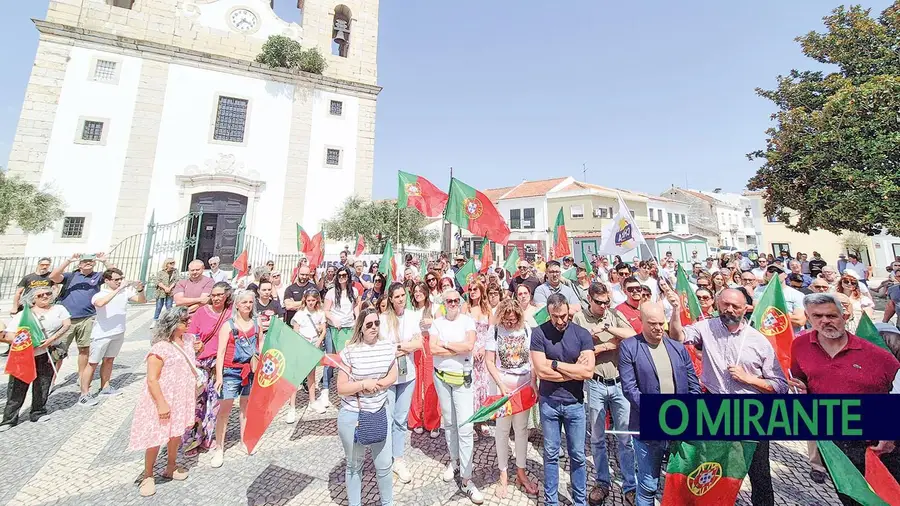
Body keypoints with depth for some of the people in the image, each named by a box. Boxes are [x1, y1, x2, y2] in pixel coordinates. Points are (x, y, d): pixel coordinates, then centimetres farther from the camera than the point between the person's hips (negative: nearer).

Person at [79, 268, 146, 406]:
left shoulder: (125, 292, -4)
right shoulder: (99, 294, -16)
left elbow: (141, 300, -1)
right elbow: (100, 303, -38)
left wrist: (140, 290, -20)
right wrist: (118, 290, -38)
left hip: (118, 333, 5)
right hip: (102, 334, -5)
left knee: (109, 360, 17)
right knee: (92, 364, 4)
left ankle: (105, 388, 29)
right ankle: (84, 395, 12)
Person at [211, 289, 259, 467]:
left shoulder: (256, 324, 3)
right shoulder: (228, 325, -6)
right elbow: (221, 352, -9)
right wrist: (219, 376, -14)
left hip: (250, 371, 3)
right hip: (231, 371, -3)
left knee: (246, 406, 14)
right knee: (225, 409, -1)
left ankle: (244, 441, 28)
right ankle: (219, 448, 12)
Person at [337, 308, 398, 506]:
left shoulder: (388, 347, -4)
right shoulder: (349, 352, -15)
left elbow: (392, 376, 2)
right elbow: (341, 388, -12)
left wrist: (374, 384, -13)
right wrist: (364, 384, -23)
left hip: (380, 414, 3)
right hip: (352, 417, -2)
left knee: (384, 465, 13)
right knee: (354, 465, 18)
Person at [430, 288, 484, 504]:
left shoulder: (468, 320, -6)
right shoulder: (437, 323, -1)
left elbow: (469, 345, -21)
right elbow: (433, 349, -14)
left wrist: (445, 344, -14)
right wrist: (460, 349, -15)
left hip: (463, 379, -2)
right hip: (441, 377, 3)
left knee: (465, 427, -5)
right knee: (448, 422, 18)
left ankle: (467, 479, 5)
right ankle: (454, 460, 39)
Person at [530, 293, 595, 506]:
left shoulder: (582, 334, -8)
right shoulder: (539, 333, -12)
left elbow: (588, 371, -16)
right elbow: (541, 371, -18)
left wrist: (555, 364, -16)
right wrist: (575, 370, -14)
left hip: (575, 403, 1)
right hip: (548, 403, -1)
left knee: (578, 456, 16)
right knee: (551, 455, 15)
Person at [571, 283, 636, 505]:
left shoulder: (615, 314, 2)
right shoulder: (579, 318, -5)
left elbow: (633, 336, -12)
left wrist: (606, 327, -19)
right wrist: (608, 345, -10)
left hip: (620, 383, 2)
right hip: (596, 385, -1)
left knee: (626, 438, 12)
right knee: (597, 438, 13)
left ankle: (630, 486, 28)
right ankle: (602, 482, 31)